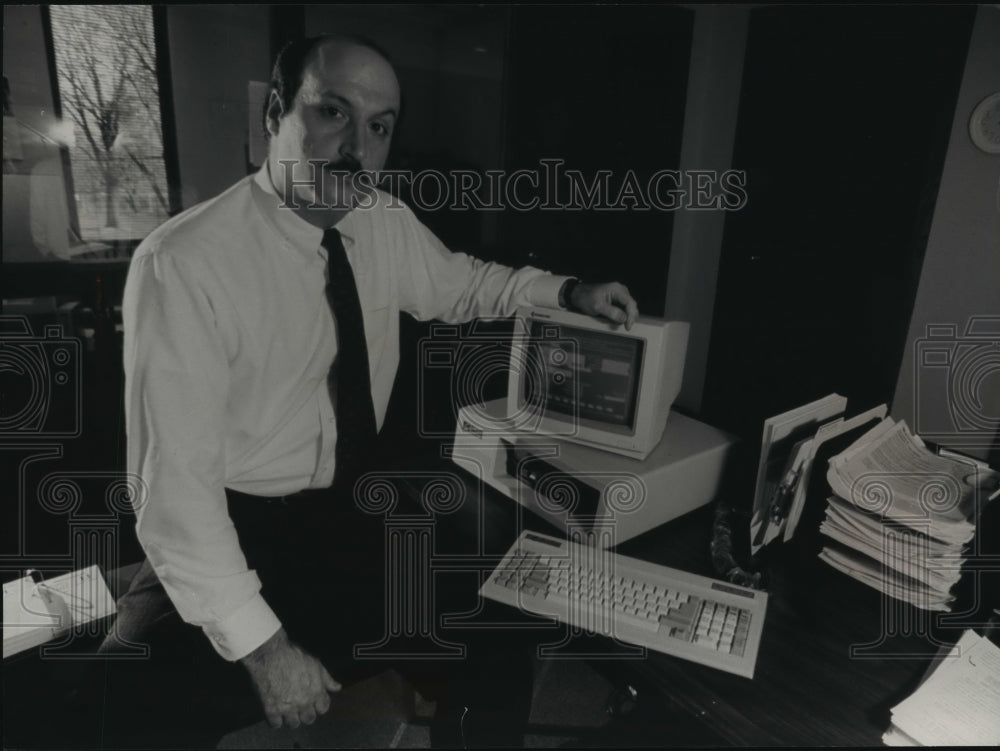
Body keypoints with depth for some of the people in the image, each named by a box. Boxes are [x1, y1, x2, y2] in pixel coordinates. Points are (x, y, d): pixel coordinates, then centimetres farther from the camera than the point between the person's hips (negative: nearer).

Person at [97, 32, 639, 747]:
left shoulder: (389, 224, -4)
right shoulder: (182, 264, -23)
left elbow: (459, 282, 17)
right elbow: (176, 481, -22)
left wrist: (567, 291, 4)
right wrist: (263, 647, -23)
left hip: (357, 501, 6)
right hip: (231, 530, -5)